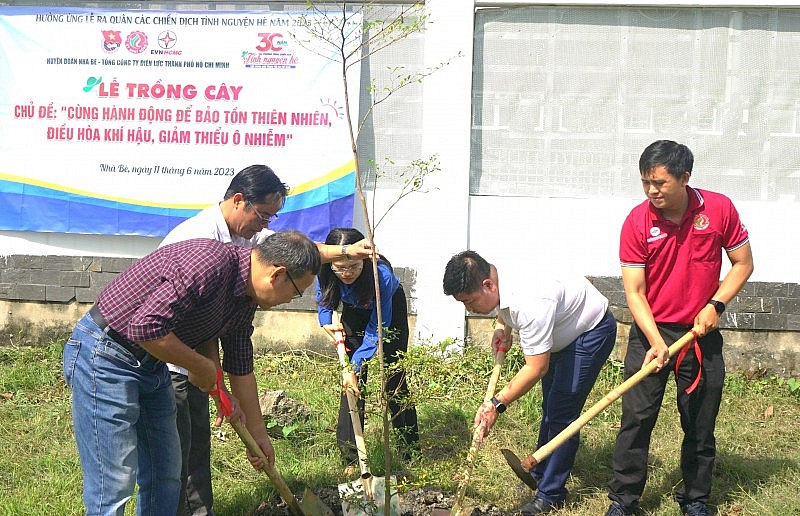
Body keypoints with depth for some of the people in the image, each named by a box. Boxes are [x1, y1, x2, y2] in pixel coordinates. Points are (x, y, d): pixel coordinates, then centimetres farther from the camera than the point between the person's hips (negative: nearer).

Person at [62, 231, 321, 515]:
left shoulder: (245, 301, 5)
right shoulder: (210, 262, -26)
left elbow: (241, 369, 17)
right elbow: (145, 327, -31)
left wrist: (259, 434, 22)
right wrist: (201, 366, -16)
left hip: (151, 365, 10)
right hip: (103, 356, -9)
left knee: (165, 477, 12)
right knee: (114, 486, -8)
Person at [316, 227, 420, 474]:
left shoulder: (382, 276, -42)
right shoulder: (325, 271, -31)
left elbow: (376, 330, -32)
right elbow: (323, 298, -5)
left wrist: (354, 366, -38)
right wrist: (327, 322, -24)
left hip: (390, 309, -3)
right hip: (354, 312, 3)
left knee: (393, 379, -2)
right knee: (354, 380, -7)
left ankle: (411, 451, 14)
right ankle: (350, 456, -2)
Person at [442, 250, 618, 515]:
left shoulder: (530, 304, -41)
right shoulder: (497, 284, -13)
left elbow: (536, 368, -35)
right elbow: (504, 309, 14)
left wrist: (497, 403, -33)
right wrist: (501, 327, -6)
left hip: (593, 330, -9)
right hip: (564, 331, 10)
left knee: (561, 411, -12)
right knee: (550, 407, 17)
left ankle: (551, 494, -1)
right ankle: (540, 475, 32)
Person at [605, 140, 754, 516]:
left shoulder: (719, 209, -8)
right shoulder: (637, 222, -11)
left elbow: (743, 263, 4)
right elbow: (634, 292, -12)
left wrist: (715, 305, -11)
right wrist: (656, 342, -23)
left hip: (701, 333, 1)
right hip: (650, 333, -1)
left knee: (700, 425, 10)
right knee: (636, 419, -3)